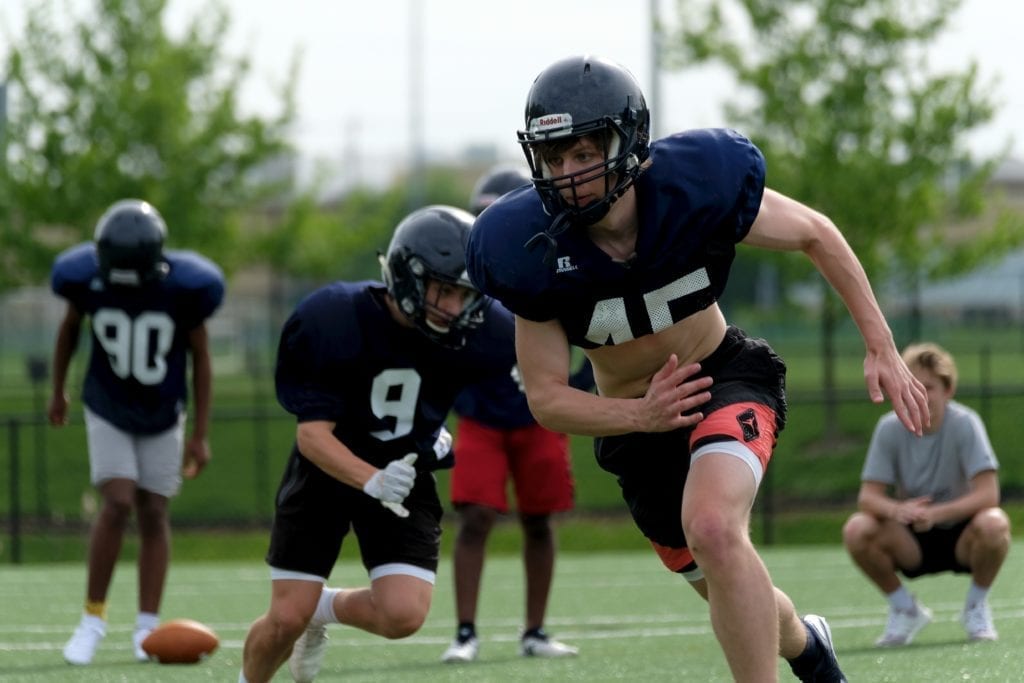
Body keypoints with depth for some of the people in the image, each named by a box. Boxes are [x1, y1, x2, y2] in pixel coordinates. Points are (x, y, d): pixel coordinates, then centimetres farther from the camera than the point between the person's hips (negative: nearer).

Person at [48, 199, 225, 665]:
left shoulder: (183, 288, -23)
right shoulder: (88, 279, -20)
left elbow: (200, 359, -9)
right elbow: (69, 329, 3)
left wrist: (200, 434, -6)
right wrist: (58, 392, 14)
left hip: (162, 416, 1)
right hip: (107, 411, -1)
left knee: (154, 512, 1)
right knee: (118, 503, -15)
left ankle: (147, 627, 6)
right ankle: (93, 617, -3)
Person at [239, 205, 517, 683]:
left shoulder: (477, 334, -19)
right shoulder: (334, 321, -27)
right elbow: (313, 434, -27)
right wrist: (372, 482, -43)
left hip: (409, 469, 2)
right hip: (329, 466, -2)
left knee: (402, 616, -17)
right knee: (286, 621, -5)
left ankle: (325, 608, 17)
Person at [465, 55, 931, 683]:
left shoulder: (694, 185, -26)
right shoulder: (532, 252, -23)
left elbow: (815, 234, -7)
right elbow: (547, 399, -14)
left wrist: (882, 348, -8)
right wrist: (642, 415, -31)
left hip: (727, 374, -2)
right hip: (634, 418, 3)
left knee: (712, 530, -33)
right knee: (737, 600, 15)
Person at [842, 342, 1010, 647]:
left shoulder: (964, 424, -16)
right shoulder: (890, 428, -9)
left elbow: (988, 495, -23)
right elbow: (868, 496, -12)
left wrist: (936, 514, -40)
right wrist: (895, 509, -37)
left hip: (960, 536, -2)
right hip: (913, 543, 2)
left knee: (993, 524, -35)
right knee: (856, 530, -26)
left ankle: (976, 607, -5)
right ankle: (904, 609, 0)